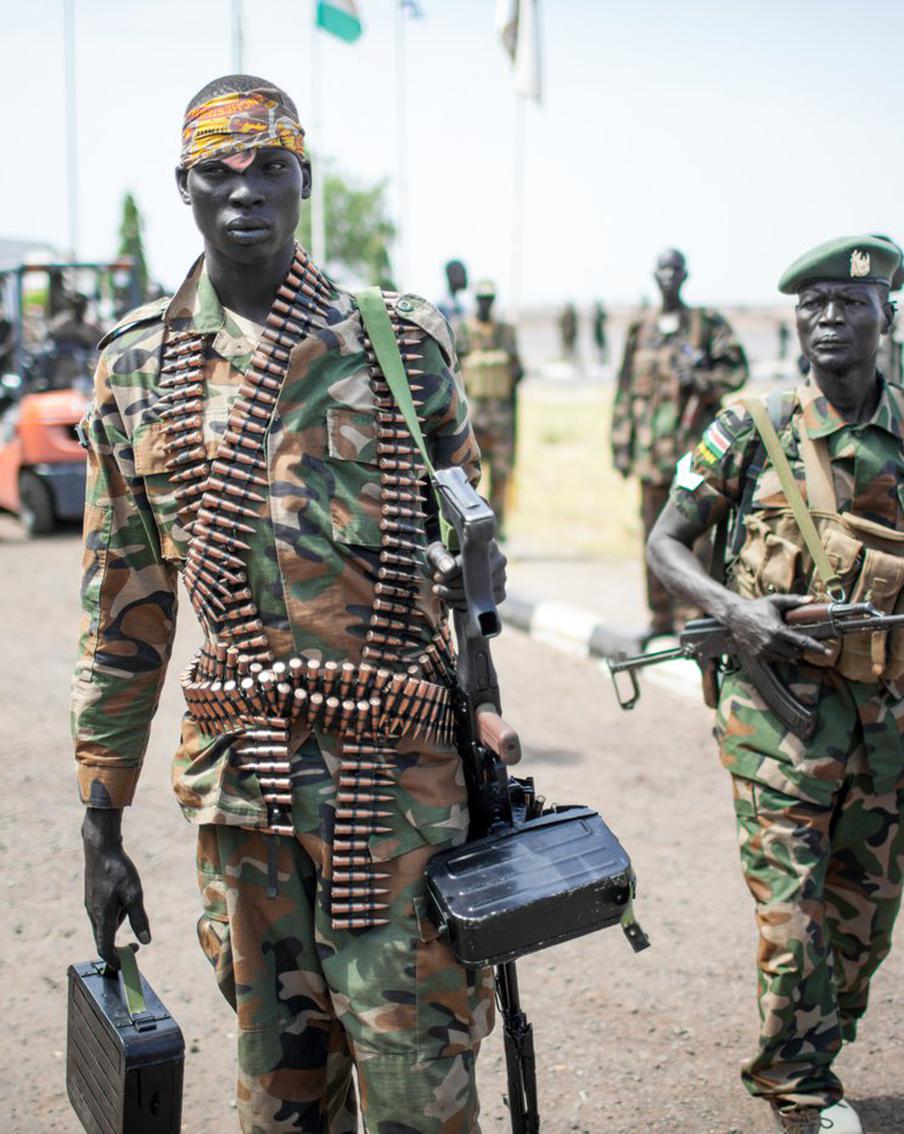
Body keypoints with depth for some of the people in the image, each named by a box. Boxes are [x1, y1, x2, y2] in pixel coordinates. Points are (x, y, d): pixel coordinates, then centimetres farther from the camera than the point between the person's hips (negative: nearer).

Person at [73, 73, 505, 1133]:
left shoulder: (401, 340, 1)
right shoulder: (135, 366, 6)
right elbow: (122, 610, 10)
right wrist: (102, 822, 9)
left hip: (395, 768, -2)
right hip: (239, 772, 2)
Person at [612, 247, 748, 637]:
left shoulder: (707, 323, 4)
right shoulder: (640, 328, 14)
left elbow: (736, 367, 2)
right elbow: (626, 388, 15)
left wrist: (700, 379, -14)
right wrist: (622, 442, 12)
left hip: (693, 445, -4)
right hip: (651, 448, 4)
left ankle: (692, 615, -6)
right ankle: (661, 616, 17)